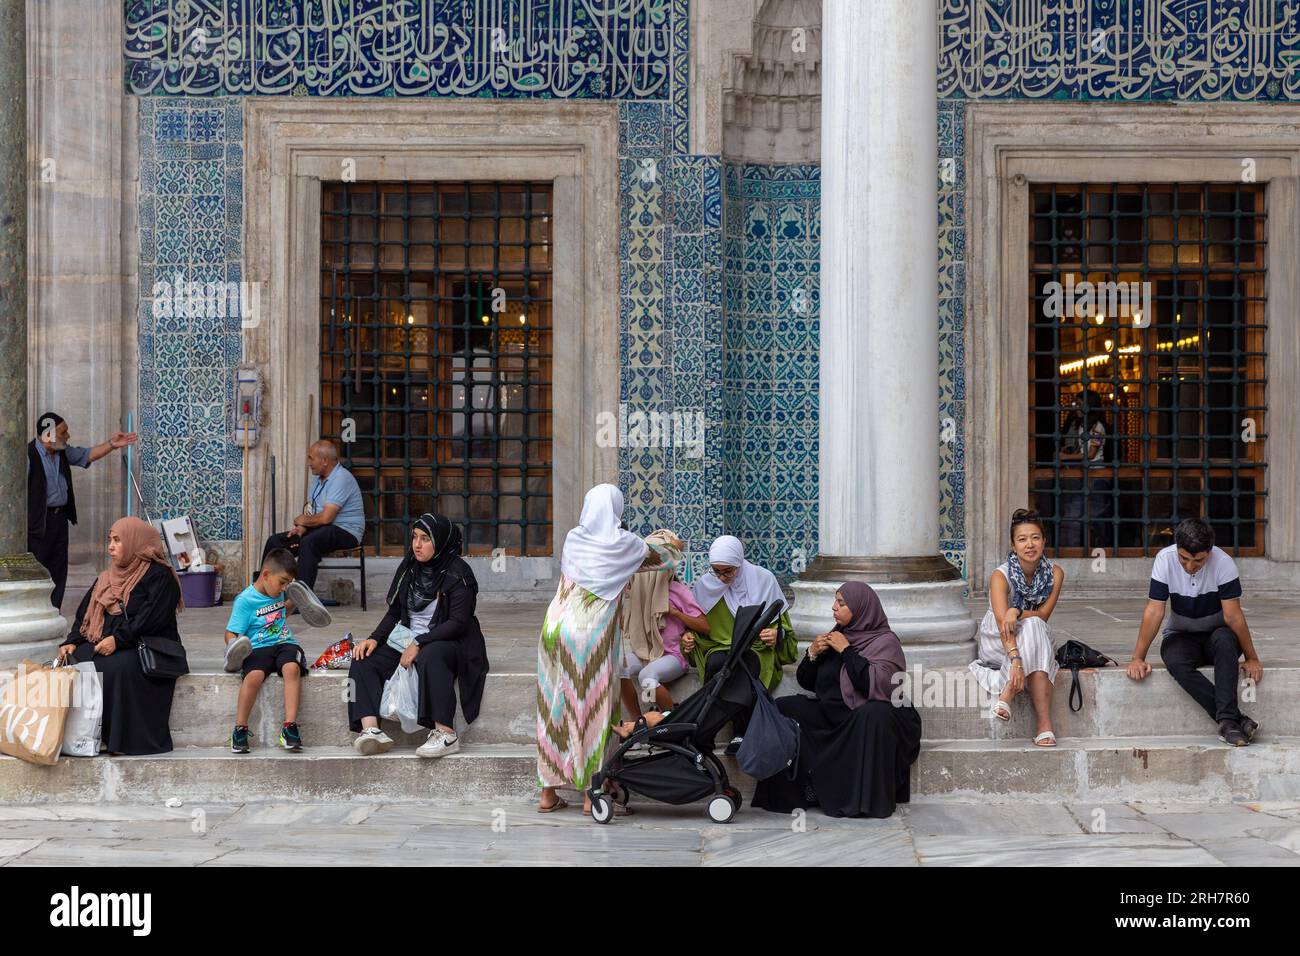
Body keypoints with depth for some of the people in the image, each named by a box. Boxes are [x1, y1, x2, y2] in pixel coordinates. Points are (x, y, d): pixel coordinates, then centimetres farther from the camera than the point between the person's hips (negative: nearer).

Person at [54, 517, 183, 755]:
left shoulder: (159, 576, -2)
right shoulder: (106, 579, 23)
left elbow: (151, 619, -14)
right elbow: (85, 615, 19)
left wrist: (118, 640, -22)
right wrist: (72, 642, 1)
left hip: (144, 648, -7)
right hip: (101, 644, 7)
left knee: (114, 669, -34)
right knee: (73, 665, -20)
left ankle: (119, 739, -28)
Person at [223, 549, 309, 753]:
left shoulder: (278, 592, 18)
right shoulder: (245, 600, -3)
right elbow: (231, 634, -6)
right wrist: (233, 647, -24)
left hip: (285, 644, 4)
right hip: (258, 648, -4)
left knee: (292, 668, -32)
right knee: (254, 675, -36)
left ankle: (290, 726, -36)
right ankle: (240, 729, -21)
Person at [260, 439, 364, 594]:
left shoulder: (341, 478, -16)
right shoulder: (318, 479, 16)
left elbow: (325, 517, -22)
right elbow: (313, 512, 16)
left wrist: (303, 521, -4)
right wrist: (302, 528, -5)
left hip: (345, 531, -10)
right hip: (321, 529, 10)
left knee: (309, 542, -38)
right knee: (275, 541, -1)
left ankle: (303, 594, -43)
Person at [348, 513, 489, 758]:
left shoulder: (458, 574, -10)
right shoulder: (409, 568, 10)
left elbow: (458, 623, -16)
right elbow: (394, 612, 15)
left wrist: (419, 643, -22)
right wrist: (375, 638, -3)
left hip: (449, 643, -7)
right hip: (407, 639, 7)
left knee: (430, 657, -40)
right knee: (363, 660, -15)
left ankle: (445, 733, -40)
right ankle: (371, 730, -33)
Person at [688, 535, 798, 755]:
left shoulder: (763, 579, -1)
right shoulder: (705, 585, 5)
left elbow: (781, 622, 7)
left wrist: (776, 634, -16)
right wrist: (689, 637, -2)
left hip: (757, 649, -2)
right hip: (719, 648, 2)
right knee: (716, 664, -35)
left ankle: (741, 731, -22)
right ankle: (741, 731, -23)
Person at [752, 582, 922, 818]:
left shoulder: (885, 641, -4)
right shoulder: (836, 636, 14)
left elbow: (874, 683, -23)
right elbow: (807, 682, 17)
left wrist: (847, 651, -15)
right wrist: (812, 654, -2)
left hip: (871, 716, -6)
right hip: (833, 714, 6)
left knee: (873, 715, -39)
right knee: (784, 707, -13)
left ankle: (870, 799, -31)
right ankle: (808, 790, -20)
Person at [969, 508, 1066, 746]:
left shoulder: (1054, 573, -6)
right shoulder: (1001, 575, -17)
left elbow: (1043, 615, -12)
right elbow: (1002, 622, -30)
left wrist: (1017, 612, -33)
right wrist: (1016, 659, -44)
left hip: (1035, 640, 3)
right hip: (997, 644, -3)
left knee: (1033, 627, -34)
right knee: (1033, 627, -34)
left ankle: (1007, 694, -37)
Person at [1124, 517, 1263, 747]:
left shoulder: (1223, 563, -21)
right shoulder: (1165, 559, -16)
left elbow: (1233, 615, -17)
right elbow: (1154, 611, -15)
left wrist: (1252, 658, -16)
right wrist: (1138, 658, -18)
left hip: (1217, 633, -1)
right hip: (1181, 636, 1)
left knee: (1224, 640, -37)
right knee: (1176, 663, -33)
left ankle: (1227, 721, -41)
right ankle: (1237, 719, -34)